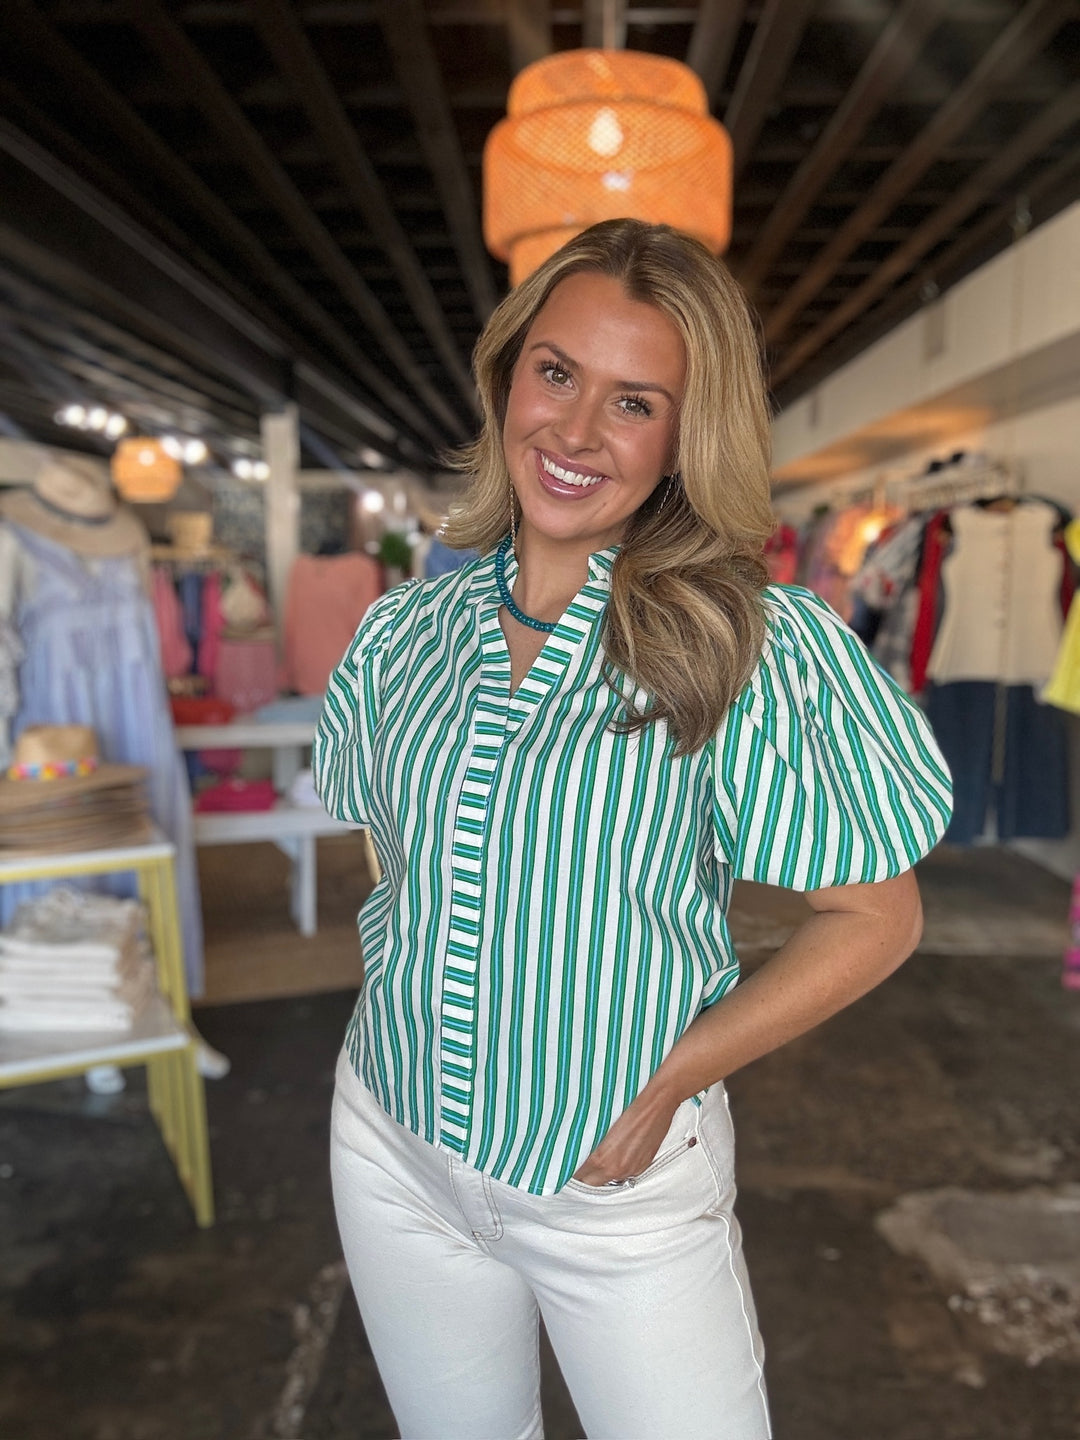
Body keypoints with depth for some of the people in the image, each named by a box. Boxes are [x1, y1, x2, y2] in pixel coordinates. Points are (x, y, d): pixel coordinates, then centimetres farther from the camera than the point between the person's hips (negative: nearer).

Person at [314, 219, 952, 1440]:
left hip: (622, 1185, -3)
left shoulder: (752, 647, -19)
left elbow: (875, 917, -12)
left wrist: (670, 1079, -15)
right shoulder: (407, 630, -4)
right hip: (394, 1150, 4)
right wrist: (403, 977, -3)